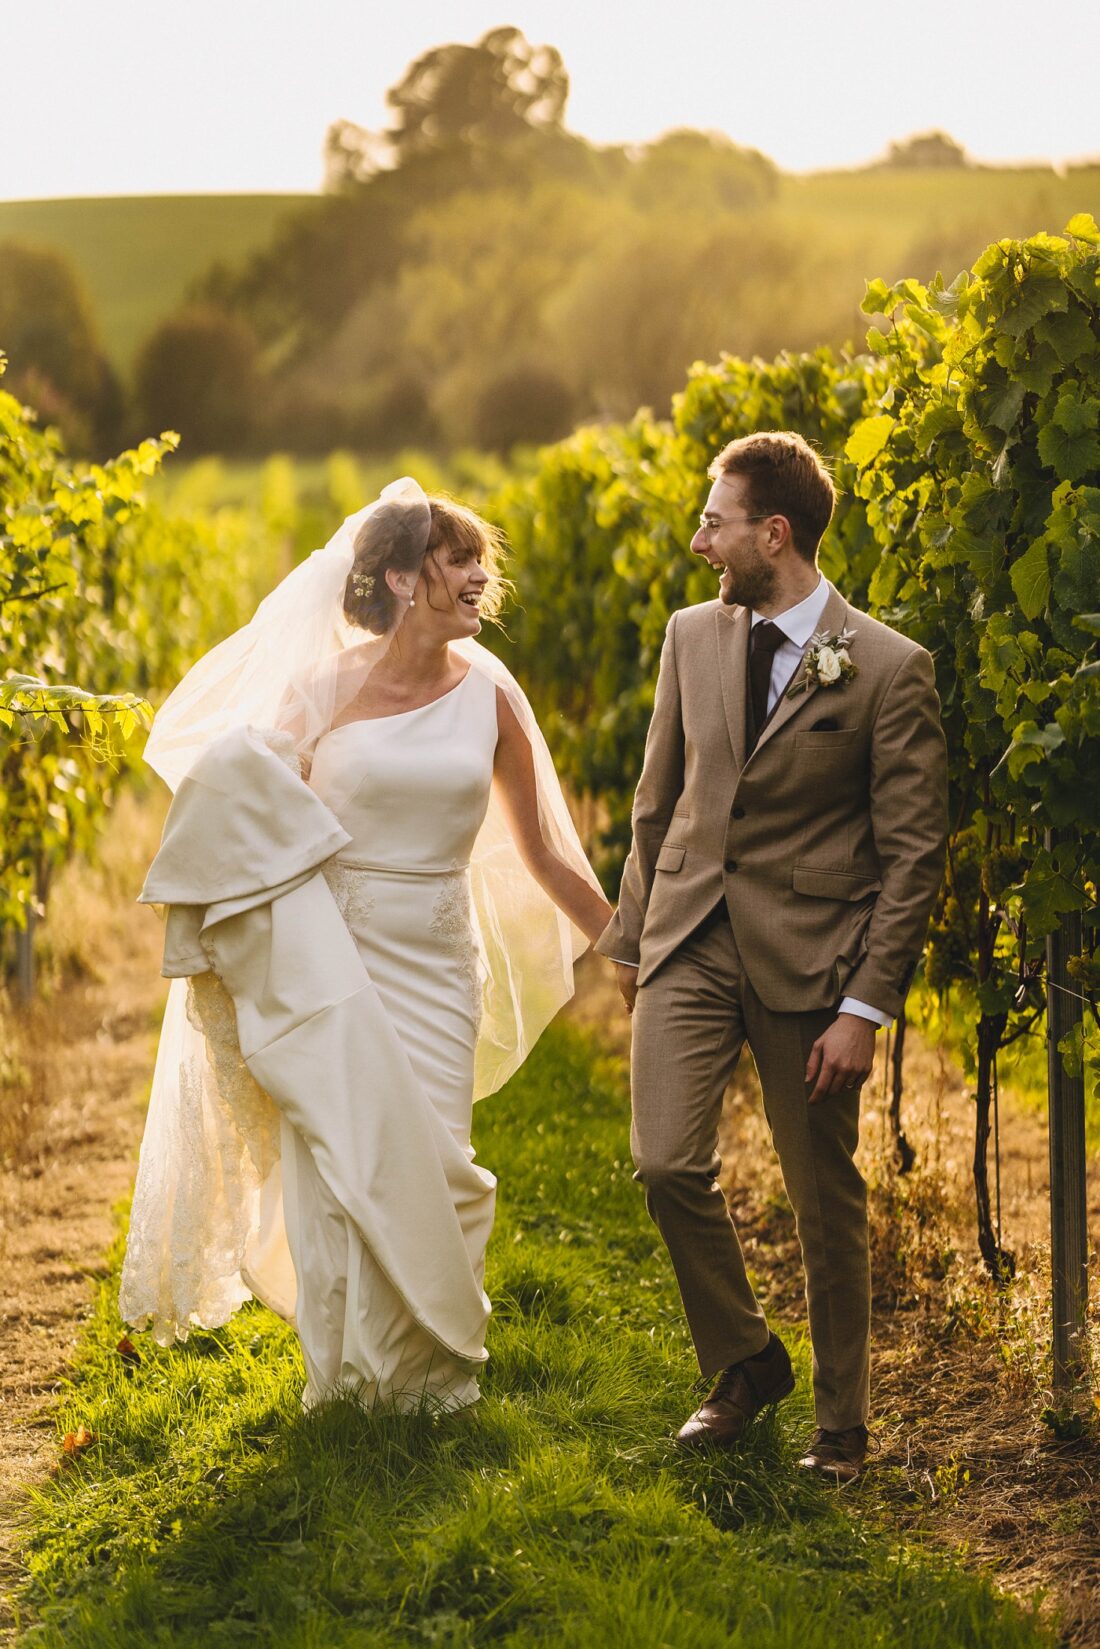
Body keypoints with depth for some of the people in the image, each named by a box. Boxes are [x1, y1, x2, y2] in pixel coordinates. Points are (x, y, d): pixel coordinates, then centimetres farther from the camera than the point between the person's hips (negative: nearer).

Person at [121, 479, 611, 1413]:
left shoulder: (489, 697, 2)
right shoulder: (327, 687, -3)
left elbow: (542, 854, 11)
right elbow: (257, 815, 6)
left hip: (437, 963, 1)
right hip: (333, 954, -1)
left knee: (429, 1162, -1)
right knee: (338, 1157, -1)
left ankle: (428, 1370, 19)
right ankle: (346, 1378, 17)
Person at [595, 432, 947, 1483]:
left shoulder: (887, 669, -10)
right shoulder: (693, 637, 6)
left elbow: (912, 854, -8)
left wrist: (866, 1008, -12)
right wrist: (629, 936, 16)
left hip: (810, 958, -4)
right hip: (690, 942, 4)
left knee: (825, 1201, 6)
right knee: (667, 1164, -9)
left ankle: (839, 1422, 23)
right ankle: (744, 1362, 15)